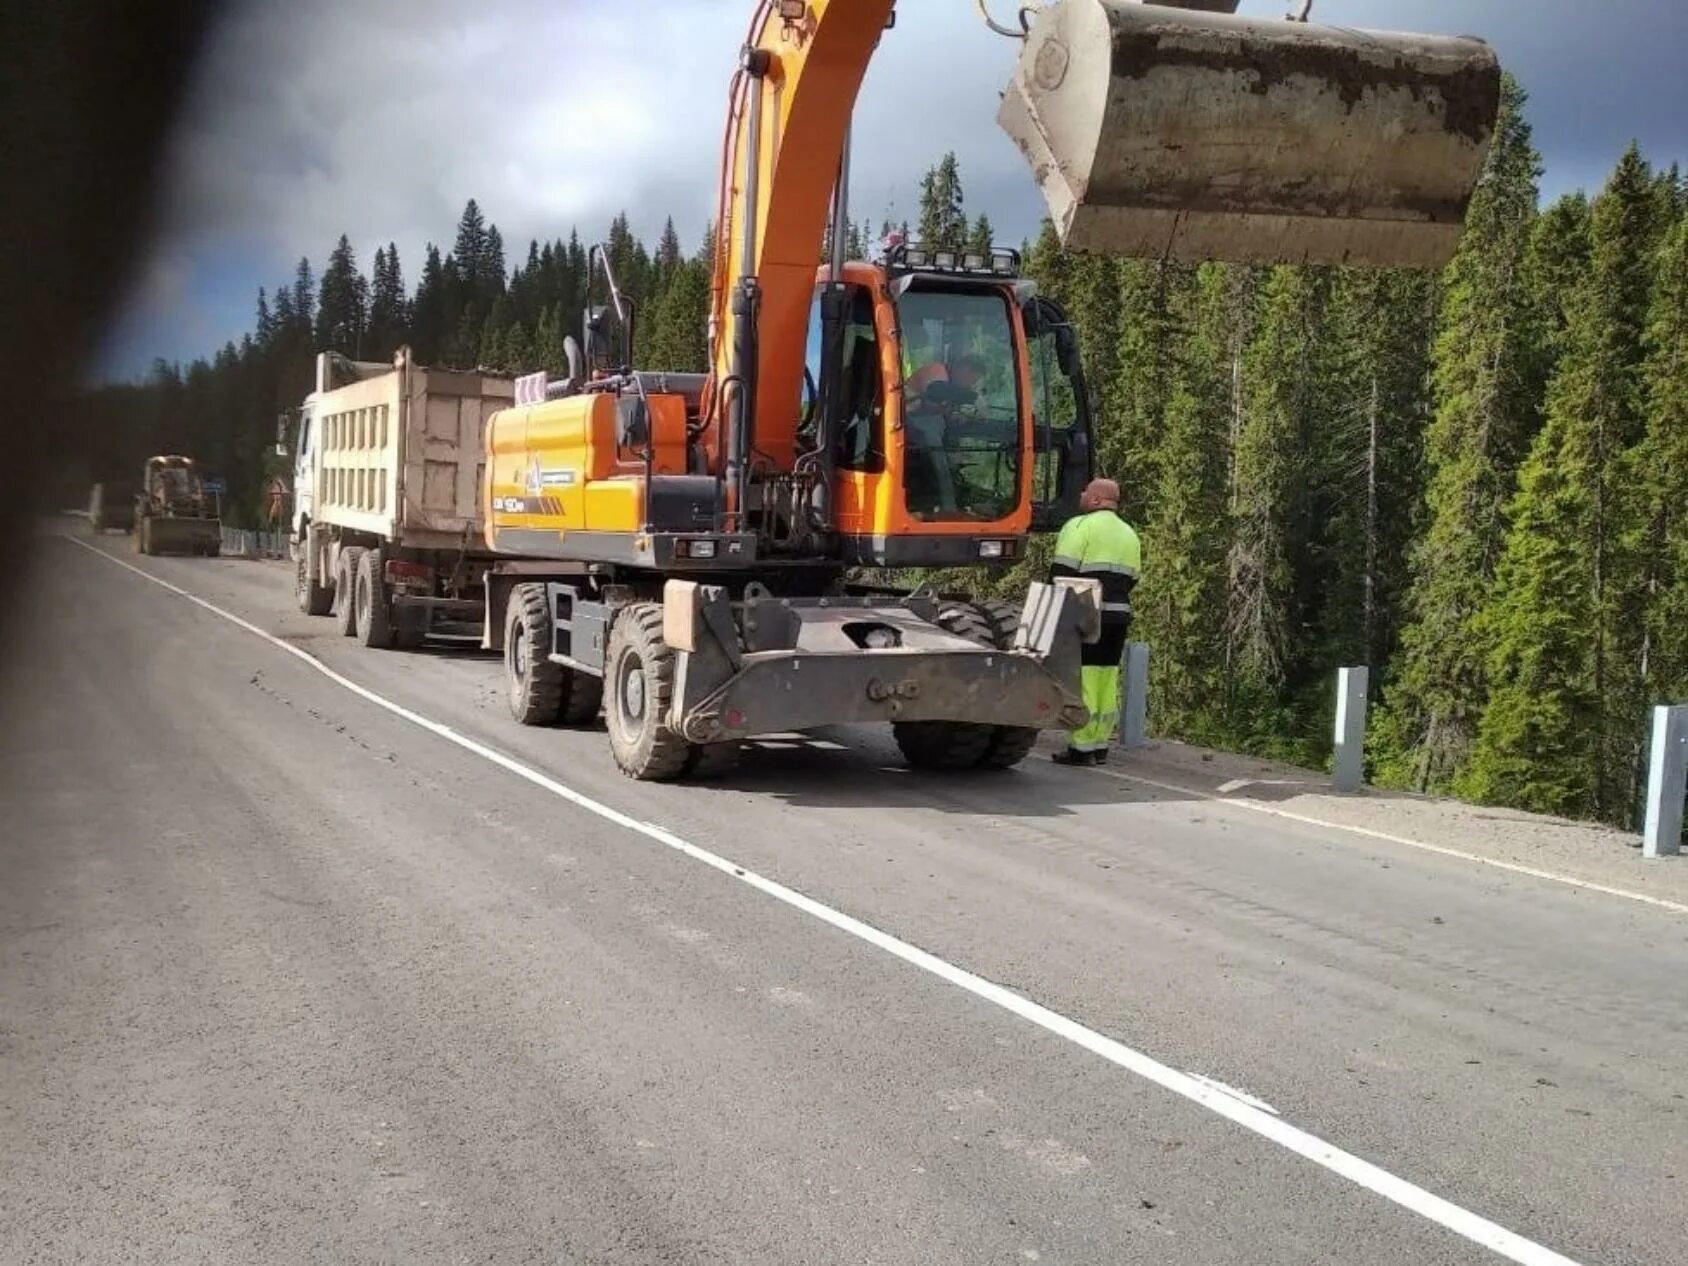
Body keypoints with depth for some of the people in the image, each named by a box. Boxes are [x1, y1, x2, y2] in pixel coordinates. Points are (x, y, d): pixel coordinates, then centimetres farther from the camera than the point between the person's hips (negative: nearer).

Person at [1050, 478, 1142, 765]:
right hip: (1119, 616, 8)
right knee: (1107, 682, 10)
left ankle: (1082, 748, -6)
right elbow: (1131, 579, 19)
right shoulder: (1129, 534, 20)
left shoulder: (1081, 526, -6)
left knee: (1082, 680, -6)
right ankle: (1100, 746, 13)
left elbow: (1062, 572, -12)